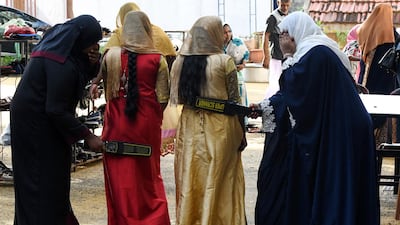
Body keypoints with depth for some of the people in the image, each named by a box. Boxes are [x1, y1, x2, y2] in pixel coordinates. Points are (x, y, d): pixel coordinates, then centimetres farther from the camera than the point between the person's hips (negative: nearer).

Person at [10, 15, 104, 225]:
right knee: (43, 183, -1)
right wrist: (87, 136, -22)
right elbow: (56, 110, -27)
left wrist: (93, 63, -13)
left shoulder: (60, 41, -1)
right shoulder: (61, 65, -29)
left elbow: (86, 74, 11)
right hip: (36, 125, -10)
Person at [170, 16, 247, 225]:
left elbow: (177, 98, 5)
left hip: (189, 129, 4)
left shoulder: (180, 61, 1)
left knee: (191, 182, 12)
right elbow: (234, 102, -5)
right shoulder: (224, 61, -9)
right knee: (220, 184, 6)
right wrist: (241, 133, 3)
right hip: (218, 129, -4)